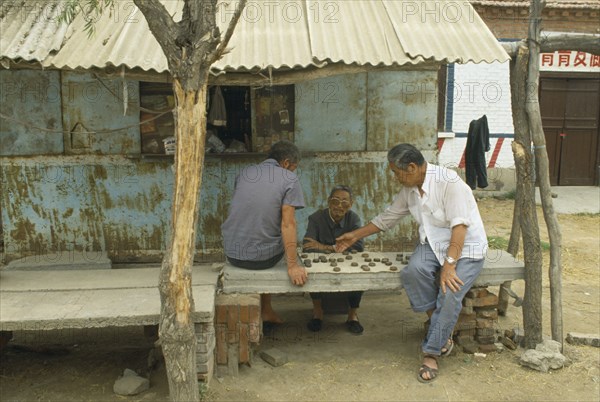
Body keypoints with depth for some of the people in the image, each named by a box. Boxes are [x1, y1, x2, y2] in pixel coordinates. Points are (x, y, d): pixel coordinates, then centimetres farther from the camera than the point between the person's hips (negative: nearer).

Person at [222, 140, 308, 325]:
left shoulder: (245, 172, 8)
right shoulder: (289, 180, -6)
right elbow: (288, 224, -14)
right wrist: (292, 266, -14)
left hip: (232, 254, 4)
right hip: (263, 257, -4)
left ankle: (265, 311, 40)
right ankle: (265, 310, 38)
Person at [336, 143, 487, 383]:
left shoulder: (448, 181, -21)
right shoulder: (409, 190, 2)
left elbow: (459, 226, -26)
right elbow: (387, 218, 14)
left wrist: (449, 264, -33)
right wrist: (355, 236, 17)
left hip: (465, 246, -5)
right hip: (433, 242, 6)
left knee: (450, 292, -29)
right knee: (413, 271, -27)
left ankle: (431, 352, -6)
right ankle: (443, 332, -6)